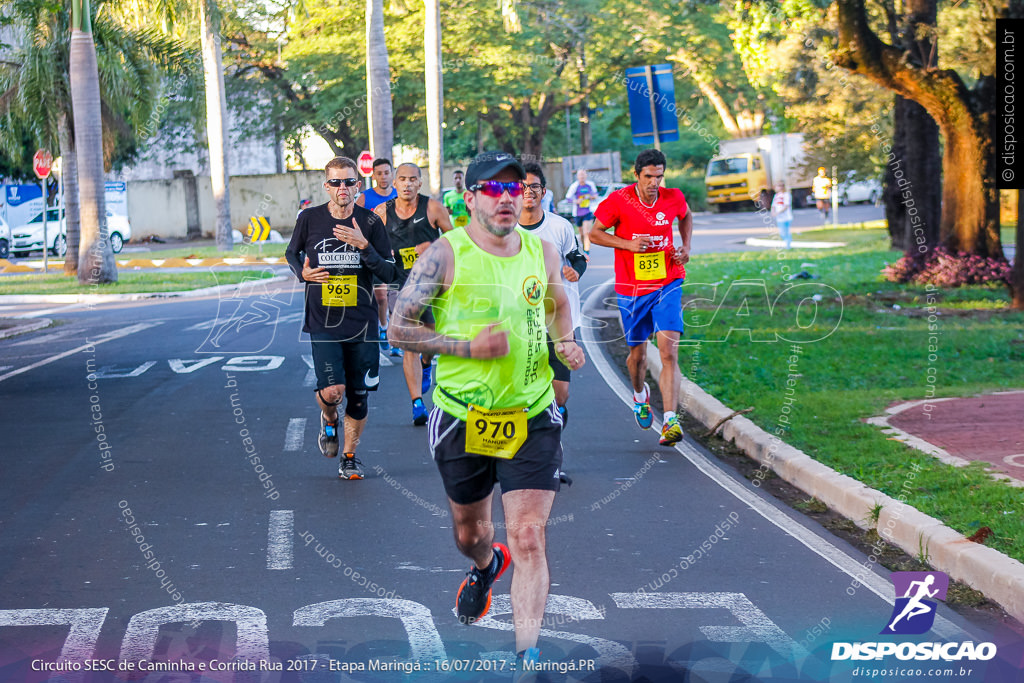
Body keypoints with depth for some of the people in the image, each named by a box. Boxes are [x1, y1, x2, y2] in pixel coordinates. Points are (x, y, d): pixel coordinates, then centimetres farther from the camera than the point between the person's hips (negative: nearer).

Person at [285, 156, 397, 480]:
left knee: (359, 397, 6)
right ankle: (329, 420, 21)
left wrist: (364, 246, -18)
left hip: (362, 323, 1)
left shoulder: (370, 223, -1)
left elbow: (388, 273, -3)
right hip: (323, 323, -1)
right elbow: (292, 253, 17)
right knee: (332, 391, -16)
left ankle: (350, 456, 27)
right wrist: (302, 272, -4)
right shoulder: (309, 219, 0)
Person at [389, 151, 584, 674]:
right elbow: (399, 327, -8)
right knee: (469, 534, 20)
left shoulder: (543, 252, 3)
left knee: (529, 541, -12)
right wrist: (468, 347, -18)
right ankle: (485, 567, 57)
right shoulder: (445, 254, -9)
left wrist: (565, 344, 3)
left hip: (532, 419, 1)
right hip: (463, 418, -1)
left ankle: (528, 656, -8)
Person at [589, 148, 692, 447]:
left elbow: (686, 216, 22)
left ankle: (670, 421, -20)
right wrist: (627, 244, -15)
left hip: (668, 284, 0)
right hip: (631, 288, 0)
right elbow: (595, 233, -1)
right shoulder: (618, 201, -9)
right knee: (638, 353, 13)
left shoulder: (673, 199, -2)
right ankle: (639, 395, 47)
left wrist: (686, 247, 7)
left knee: (669, 353, -14)